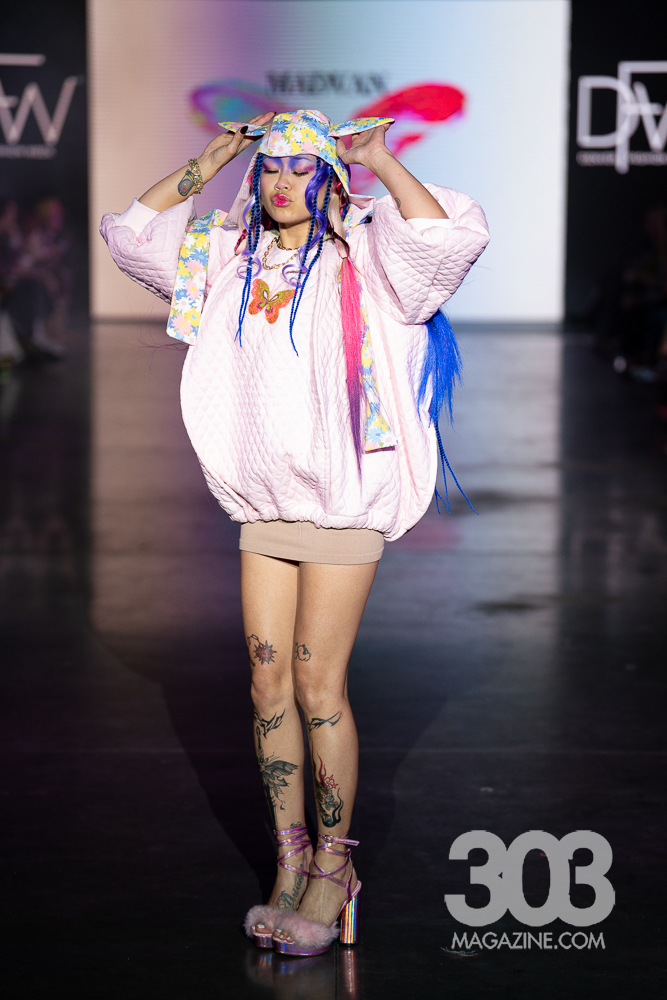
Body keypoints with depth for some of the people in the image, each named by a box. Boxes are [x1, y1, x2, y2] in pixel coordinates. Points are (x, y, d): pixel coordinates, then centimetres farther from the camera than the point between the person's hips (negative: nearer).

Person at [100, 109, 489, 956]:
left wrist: (383, 163, -13)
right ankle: (290, 863, 17)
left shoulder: (363, 260, -5)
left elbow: (451, 237, -23)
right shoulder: (227, 259, 10)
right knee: (267, 680, 5)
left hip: (342, 497, -5)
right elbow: (130, 233, 17)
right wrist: (202, 169, 11)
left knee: (317, 684, -4)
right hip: (261, 500, 5)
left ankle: (333, 871, 11)